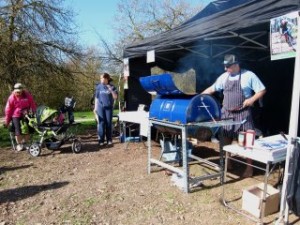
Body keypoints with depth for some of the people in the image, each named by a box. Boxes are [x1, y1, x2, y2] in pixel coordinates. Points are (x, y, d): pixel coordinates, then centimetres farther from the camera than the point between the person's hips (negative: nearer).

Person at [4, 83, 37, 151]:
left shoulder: (27, 95, -7)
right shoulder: (12, 98, -10)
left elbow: (32, 105, 2)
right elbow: (8, 109, -3)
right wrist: (7, 121, 1)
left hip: (26, 115, 1)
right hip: (16, 116, -1)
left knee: (26, 130, 5)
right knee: (18, 131, -3)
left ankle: (25, 143, 21)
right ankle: (19, 144, 15)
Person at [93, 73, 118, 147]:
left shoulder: (112, 87, 1)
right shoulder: (99, 87, 4)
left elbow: (115, 97, -3)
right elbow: (96, 98, 8)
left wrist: (111, 90, -16)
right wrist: (95, 108, 6)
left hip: (109, 107, 0)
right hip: (100, 107, 0)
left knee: (109, 123, 4)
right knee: (101, 123, -1)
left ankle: (109, 140, 12)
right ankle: (101, 140, 6)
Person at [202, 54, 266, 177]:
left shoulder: (249, 75, -7)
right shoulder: (224, 77, 6)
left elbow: (262, 90, -5)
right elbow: (212, 88, 11)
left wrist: (252, 99, -20)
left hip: (243, 113, -5)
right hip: (227, 113, 5)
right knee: (226, 139, 12)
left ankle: (249, 167, 13)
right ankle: (227, 162, 29)